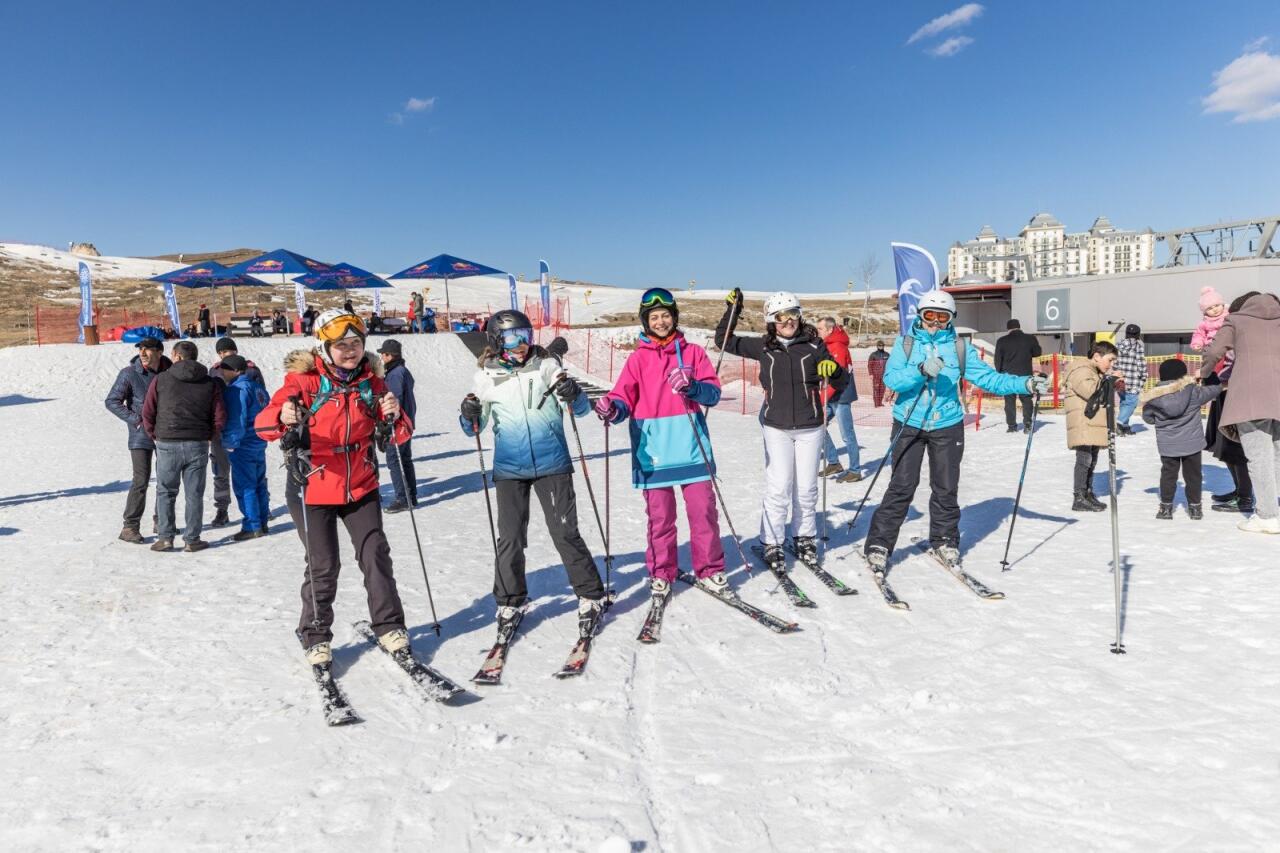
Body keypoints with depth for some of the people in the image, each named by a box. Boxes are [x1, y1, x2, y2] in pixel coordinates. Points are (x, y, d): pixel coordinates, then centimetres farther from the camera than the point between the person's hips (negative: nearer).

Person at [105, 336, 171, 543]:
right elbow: (112, 401, -7)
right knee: (141, 481, -10)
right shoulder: (129, 373, -11)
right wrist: (136, 420, -15)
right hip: (141, 434, -4)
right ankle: (130, 526, -1)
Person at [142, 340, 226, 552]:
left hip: (167, 444, -1)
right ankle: (192, 539, 10)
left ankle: (165, 537, 9)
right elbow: (220, 417, 1)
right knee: (194, 494, 7)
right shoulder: (210, 383, 2)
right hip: (198, 446, 1)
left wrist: (155, 435, 14)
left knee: (165, 491, 12)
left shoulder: (161, 379, -1)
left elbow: (148, 413, 1)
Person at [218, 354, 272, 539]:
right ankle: (262, 522, 20)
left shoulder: (236, 390, -16)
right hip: (259, 444, 9)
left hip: (243, 447, -9)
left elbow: (236, 421, -20)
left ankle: (252, 527, 0)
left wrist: (230, 443, -11)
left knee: (244, 486, -3)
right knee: (258, 484, 14)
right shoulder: (258, 387, 11)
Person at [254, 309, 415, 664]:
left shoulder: (372, 381, 1)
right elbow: (263, 423, -17)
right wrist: (283, 418, -39)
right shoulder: (304, 379, -10)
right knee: (323, 567, 3)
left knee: (376, 554, 2)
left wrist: (394, 417, -20)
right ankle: (316, 638, 23)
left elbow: (398, 436, 3)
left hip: (360, 488, 3)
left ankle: (389, 627, 18)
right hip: (314, 490, -3)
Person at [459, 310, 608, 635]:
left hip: (552, 464, -1)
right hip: (509, 470, 2)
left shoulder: (546, 365, -1)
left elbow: (581, 409, 0)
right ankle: (510, 602, 22)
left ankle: (591, 596, 15)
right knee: (510, 538, 5)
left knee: (565, 533, 0)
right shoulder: (487, 375, 3)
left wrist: (574, 395, -22)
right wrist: (469, 417, -13)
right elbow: (475, 429, 9)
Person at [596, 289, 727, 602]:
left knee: (703, 511, 2)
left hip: (692, 447, 0)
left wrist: (692, 386, -19)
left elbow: (713, 393, 1)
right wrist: (613, 409, -21)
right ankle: (661, 574, 21)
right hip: (653, 449, 0)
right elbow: (625, 399, 1)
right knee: (660, 516, 5)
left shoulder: (693, 352, 9)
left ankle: (709, 569, 19)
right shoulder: (638, 358, 8)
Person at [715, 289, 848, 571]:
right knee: (778, 488, -6)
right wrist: (732, 309, 1)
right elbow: (725, 342, 10)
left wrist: (834, 370, -20)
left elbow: (841, 385, 2)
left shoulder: (814, 345, -2)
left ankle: (805, 538, 27)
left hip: (810, 427, 1)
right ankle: (772, 544, 7)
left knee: (806, 489, 8)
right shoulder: (763, 347, 1)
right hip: (776, 428, 0)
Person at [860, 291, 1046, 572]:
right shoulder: (905, 343, 1)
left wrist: (1026, 384, -11)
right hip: (909, 425, -2)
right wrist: (921, 370, -28)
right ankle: (879, 545, 4)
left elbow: (989, 378, 0)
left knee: (946, 489, 9)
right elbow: (891, 378, -13)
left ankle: (944, 541, 27)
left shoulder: (960, 349, 5)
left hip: (947, 426, 2)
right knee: (901, 488, -5)